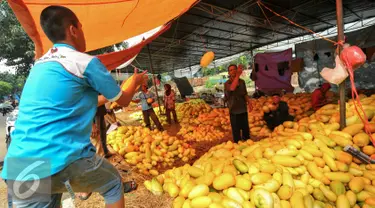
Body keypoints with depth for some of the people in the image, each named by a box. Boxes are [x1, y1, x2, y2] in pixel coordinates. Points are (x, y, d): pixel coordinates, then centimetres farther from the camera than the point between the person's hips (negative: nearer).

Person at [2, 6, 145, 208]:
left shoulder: (40, 64, 17)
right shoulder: (86, 62, -6)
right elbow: (123, 100, 6)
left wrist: (108, 95, 39)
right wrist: (136, 81, 26)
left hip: (17, 168, 7)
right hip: (61, 160, -6)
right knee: (113, 183, 20)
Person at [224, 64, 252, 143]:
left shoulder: (242, 82, 5)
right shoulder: (227, 83, -9)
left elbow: (245, 94, 14)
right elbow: (232, 88, -33)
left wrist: (249, 103, 1)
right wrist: (238, 75, -35)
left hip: (243, 110, 4)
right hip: (234, 111, -4)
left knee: (246, 129, 16)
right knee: (236, 131, 3)